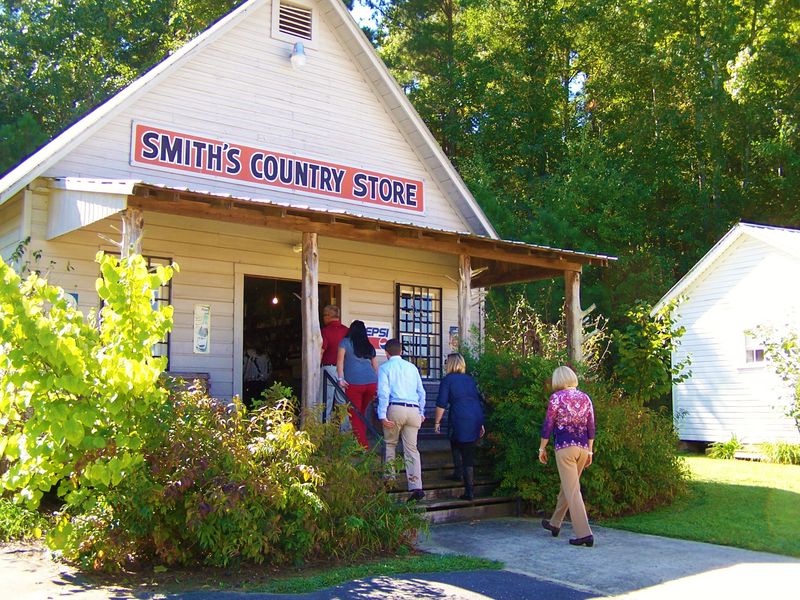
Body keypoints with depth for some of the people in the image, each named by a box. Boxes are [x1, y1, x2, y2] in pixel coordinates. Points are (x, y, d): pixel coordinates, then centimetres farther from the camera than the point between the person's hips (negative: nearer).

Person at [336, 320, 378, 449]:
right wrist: (376, 389, 24)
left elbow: (340, 360, -3)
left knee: (355, 415, 3)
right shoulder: (369, 346, 21)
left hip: (354, 383, -4)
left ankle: (363, 447, -1)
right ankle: (362, 440, 21)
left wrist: (341, 378, -6)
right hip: (372, 382, 4)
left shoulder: (345, 342, 10)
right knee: (362, 413, 20)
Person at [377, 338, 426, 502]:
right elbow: (421, 392, 16)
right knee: (412, 449, 2)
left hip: (395, 408, -3)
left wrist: (382, 415, -9)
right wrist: (421, 413, 22)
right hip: (414, 410, 3)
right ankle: (416, 487, -7)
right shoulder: (412, 367, 17)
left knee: (390, 444, 17)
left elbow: (383, 392, -6)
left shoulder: (385, 367, 5)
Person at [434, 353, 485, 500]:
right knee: (469, 451, 15)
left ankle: (470, 490, 4)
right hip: (476, 419, 6)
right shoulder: (470, 379, 20)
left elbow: (441, 403, -4)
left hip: (461, 420, -6)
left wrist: (437, 422, 4)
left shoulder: (448, 379, 2)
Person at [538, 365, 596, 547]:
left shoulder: (557, 397, -7)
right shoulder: (585, 398, 8)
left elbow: (548, 425, -7)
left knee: (572, 490, -4)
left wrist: (542, 448, 2)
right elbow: (591, 427, 10)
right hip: (583, 448, 6)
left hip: (565, 447, -6)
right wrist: (590, 451, 17)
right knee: (567, 485, 19)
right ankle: (555, 524, 33)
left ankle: (584, 533, -10)